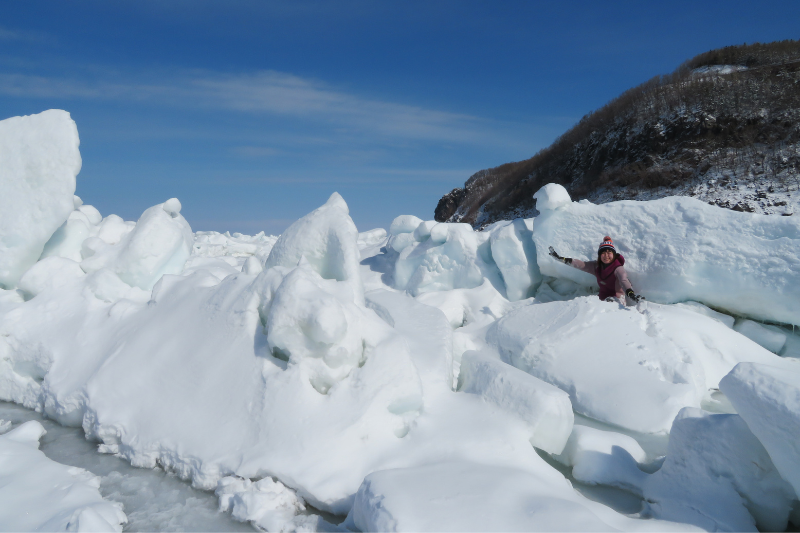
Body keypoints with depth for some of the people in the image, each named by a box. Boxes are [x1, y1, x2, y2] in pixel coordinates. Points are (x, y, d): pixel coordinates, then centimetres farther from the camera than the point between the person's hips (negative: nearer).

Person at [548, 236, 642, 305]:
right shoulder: (596, 266, 4)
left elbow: (624, 281, -32)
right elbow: (580, 264, 6)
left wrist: (631, 294, -54)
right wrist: (560, 258, 2)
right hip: (603, 298, 6)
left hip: (616, 299, -6)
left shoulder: (618, 268, -15)